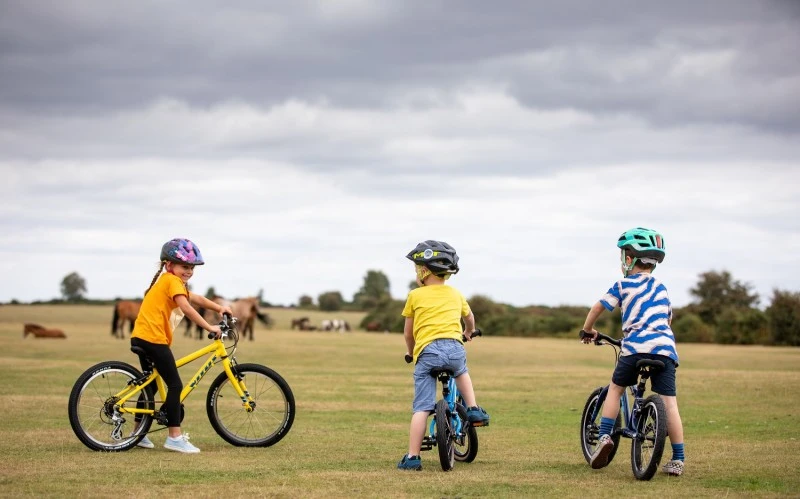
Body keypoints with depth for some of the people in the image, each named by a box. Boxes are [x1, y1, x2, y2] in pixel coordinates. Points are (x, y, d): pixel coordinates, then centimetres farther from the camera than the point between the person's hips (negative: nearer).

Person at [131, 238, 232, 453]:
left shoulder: (167, 281, 23)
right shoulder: (173, 281, -8)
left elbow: (196, 299, 25)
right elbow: (186, 308, -21)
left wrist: (219, 308, 15)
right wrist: (209, 327, -21)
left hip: (141, 338, 11)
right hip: (154, 339, -11)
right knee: (175, 385, -9)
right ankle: (175, 437, -11)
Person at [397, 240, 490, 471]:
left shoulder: (415, 296, 12)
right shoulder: (455, 294, 22)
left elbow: (408, 332, 20)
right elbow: (470, 317, 41)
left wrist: (411, 352, 39)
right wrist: (469, 333, 63)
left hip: (428, 351, -3)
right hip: (455, 347, 3)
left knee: (421, 408, -3)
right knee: (461, 372, 39)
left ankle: (412, 457, -6)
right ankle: (473, 409, 22)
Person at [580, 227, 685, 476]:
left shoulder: (623, 285, 10)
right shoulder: (661, 288, 23)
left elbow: (598, 307, 11)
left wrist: (588, 330, 28)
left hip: (636, 346, -3)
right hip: (665, 348, 3)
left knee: (615, 388, 20)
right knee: (669, 403, 1)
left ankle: (604, 437, 5)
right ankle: (677, 460, -2)